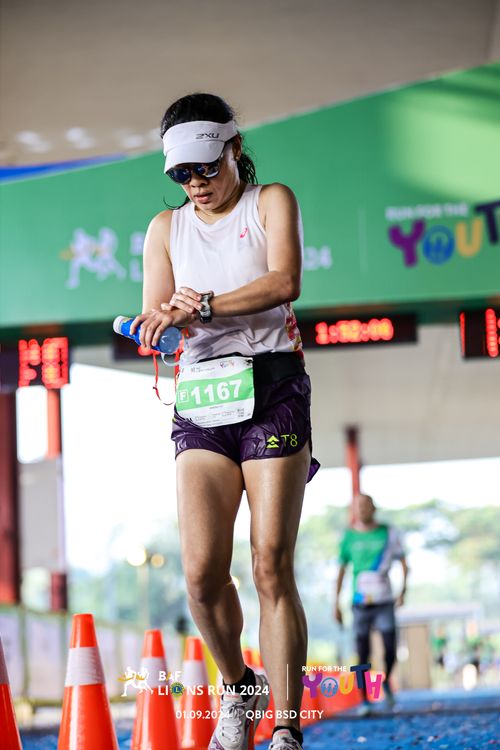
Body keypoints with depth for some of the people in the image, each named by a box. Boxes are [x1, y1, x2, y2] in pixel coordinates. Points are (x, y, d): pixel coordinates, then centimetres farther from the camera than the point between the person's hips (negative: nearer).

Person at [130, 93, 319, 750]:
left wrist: (203, 306, -20)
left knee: (272, 567, -10)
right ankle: (238, 687, 16)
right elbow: (154, 320, 10)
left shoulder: (272, 202, 7)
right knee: (202, 571, -10)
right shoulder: (166, 228, 18)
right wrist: (165, 316, -14)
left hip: (272, 384, -3)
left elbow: (284, 282, -11)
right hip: (200, 398, 3)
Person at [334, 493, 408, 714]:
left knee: (390, 650, -6)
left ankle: (386, 683, 22)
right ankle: (364, 699, 6)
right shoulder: (349, 536, 4)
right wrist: (336, 602, 5)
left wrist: (403, 589, -4)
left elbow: (403, 561, 10)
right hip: (360, 603, 0)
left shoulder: (388, 533, 4)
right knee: (363, 654, -2)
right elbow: (341, 570, 8)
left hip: (384, 602, 0)